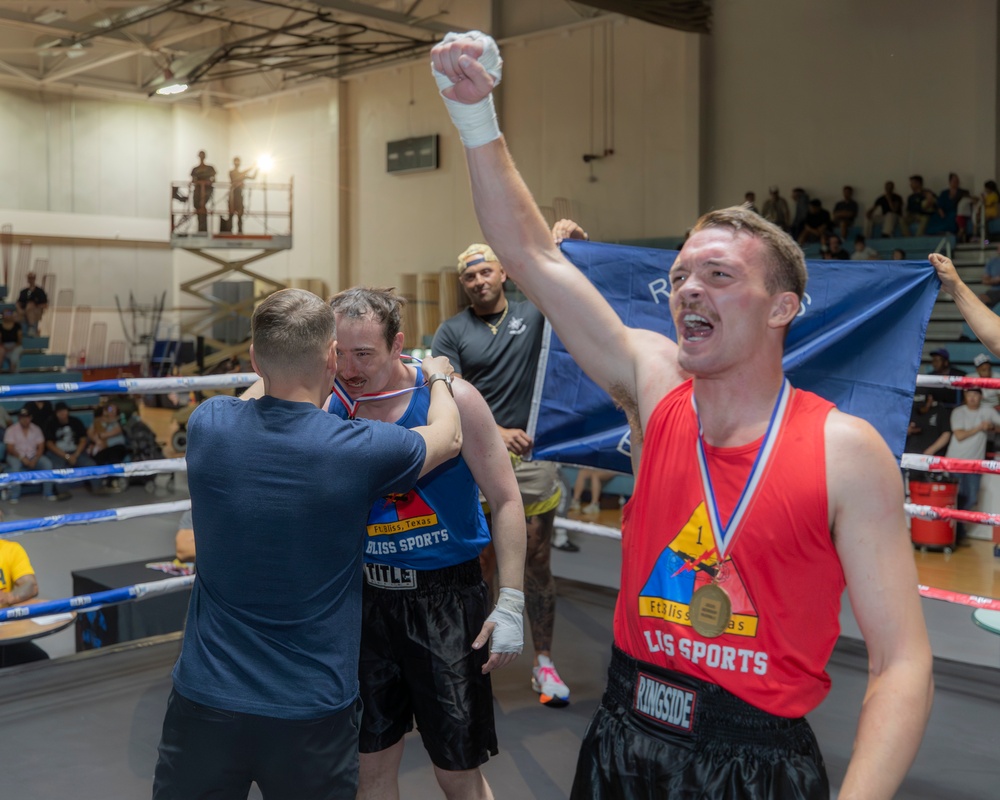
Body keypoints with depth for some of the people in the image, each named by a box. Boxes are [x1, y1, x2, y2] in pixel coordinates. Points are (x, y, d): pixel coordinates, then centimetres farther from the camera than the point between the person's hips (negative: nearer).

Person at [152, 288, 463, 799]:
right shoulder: (360, 450, -17)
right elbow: (448, 438, 5)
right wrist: (438, 374, 23)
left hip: (206, 698, 3)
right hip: (312, 711, -2)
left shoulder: (208, 425, -10)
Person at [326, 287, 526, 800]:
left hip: (445, 597, -3)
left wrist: (510, 603, -12)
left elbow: (505, 501, -8)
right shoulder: (332, 412, -2)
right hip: (367, 596, 4)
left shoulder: (451, 399, -12)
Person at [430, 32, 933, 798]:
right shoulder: (656, 385, -3)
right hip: (625, 738, 4)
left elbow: (902, 663, -14)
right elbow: (531, 254, -4)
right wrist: (477, 117, -12)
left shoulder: (846, 452, -14)